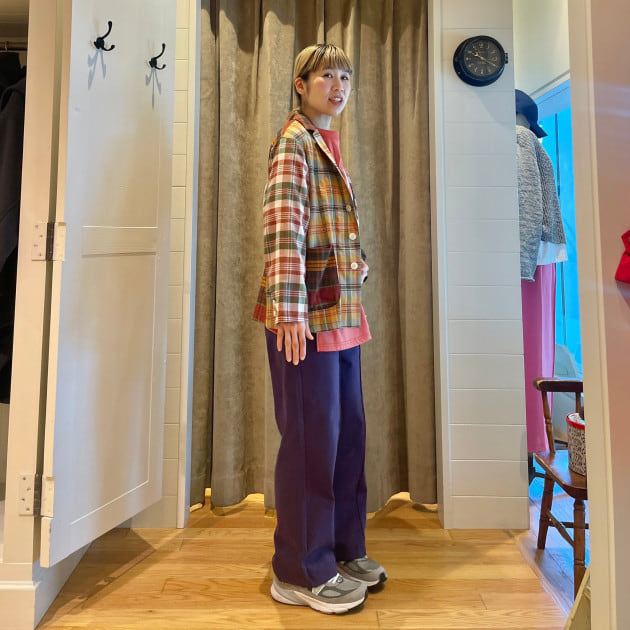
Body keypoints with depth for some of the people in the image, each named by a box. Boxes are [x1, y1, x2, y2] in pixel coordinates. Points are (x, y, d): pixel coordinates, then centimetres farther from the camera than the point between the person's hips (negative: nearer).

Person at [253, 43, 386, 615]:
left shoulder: (327, 144, 22)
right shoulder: (294, 141, -5)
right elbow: (283, 225, -19)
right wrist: (290, 310, -28)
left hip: (340, 311, 9)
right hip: (307, 313, -9)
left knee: (348, 431, 13)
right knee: (312, 435, -2)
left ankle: (343, 550, 30)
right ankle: (301, 573, 17)